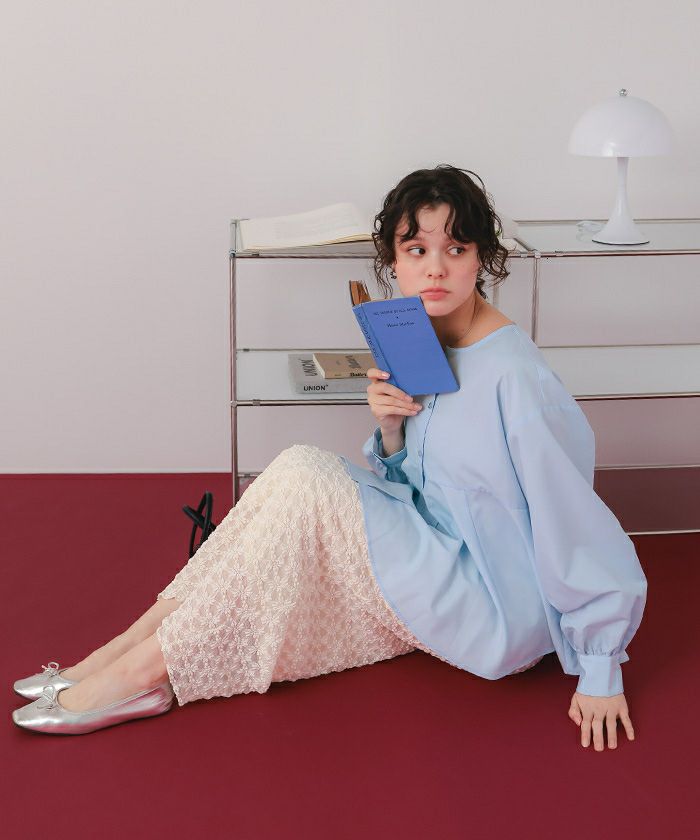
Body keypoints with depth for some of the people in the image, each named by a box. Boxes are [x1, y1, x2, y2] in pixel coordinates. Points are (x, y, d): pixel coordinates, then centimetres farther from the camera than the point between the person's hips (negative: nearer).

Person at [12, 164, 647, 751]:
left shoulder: (514, 375, -22)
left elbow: (580, 523, -20)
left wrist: (601, 671, -17)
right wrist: (391, 425, -10)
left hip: (497, 615, -8)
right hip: (439, 565, 8)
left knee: (303, 479, -21)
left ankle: (151, 665, -14)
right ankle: (143, 639, -5)